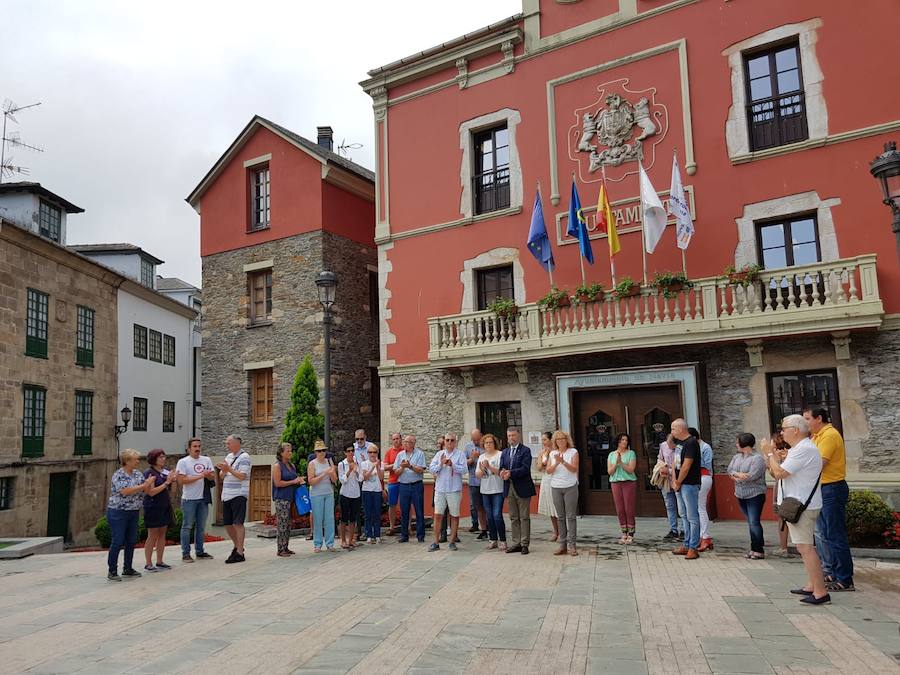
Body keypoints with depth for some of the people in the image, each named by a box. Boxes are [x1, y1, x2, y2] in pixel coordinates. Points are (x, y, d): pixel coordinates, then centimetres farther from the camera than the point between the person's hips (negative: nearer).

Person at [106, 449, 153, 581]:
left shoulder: (138, 473, 8)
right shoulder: (118, 475, -12)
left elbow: (146, 490, 3)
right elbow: (125, 491, -25)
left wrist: (149, 483, -19)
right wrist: (143, 485, -22)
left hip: (134, 512, 7)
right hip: (118, 512, -7)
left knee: (131, 541, 10)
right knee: (117, 542, -4)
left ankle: (128, 569, 21)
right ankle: (112, 572, 4)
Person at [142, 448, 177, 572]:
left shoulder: (165, 471, 8)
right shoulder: (149, 473, -11)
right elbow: (151, 492, -19)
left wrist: (172, 480, 0)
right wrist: (167, 482, -18)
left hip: (165, 506, 7)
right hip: (153, 507, -7)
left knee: (162, 534, 9)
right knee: (152, 535, -3)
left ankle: (159, 562, 17)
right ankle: (148, 564, 4)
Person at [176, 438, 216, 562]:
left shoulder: (206, 460, 8)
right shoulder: (183, 462, -6)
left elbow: (213, 477, 8)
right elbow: (181, 480, -15)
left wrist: (208, 475, -16)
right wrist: (200, 476, -18)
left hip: (203, 499, 5)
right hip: (189, 499, -5)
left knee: (201, 526, 12)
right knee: (187, 526, 0)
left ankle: (200, 552, 20)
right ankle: (185, 553, 7)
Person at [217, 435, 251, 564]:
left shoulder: (244, 457, -8)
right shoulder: (228, 456, 16)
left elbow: (242, 476, -16)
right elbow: (221, 476, 17)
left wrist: (229, 469, -20)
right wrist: (223, 470, -4)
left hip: (238, 495, -8)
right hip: (226, 495, 8)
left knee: (238, 523, -8)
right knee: (227, 524, 11)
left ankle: (240, 553, -5)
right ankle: (237, 546, 29)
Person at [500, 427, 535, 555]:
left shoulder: (525, 450, -4)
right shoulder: (505, 452, 16)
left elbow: (525, 468, -15)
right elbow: (501, 468, 9)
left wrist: (510, 473, -23)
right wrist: (503, 472, -15)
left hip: (522, 488, -6)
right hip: (509, 488, 6)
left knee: (524, 517, 0)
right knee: (513, 518, 9)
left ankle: (524, 544, 5)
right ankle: (516, 543, 16)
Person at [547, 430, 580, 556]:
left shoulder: (573, 452, 0)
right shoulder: (552, 453, 10)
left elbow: (574, 469, -10)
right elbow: (548, 470, 3)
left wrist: (563, 461, -23)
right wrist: (556, 463, -15)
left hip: (570, 487, -3)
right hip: (556, 487, 3)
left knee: (571, 516, -4)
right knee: (560, 517, 6)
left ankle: (571, 545, -1)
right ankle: (562, 544, 10)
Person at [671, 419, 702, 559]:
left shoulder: (691, 443, -15)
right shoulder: (679, 442, 12)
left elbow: (686, 466, -19)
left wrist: (678, 483, -10)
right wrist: (675, 481, 3)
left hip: (689, 484, -9)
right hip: (679, 485, 9)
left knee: (692, 517, -3)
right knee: (684, 516, 14)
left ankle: (693, 548, 1)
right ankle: (686, 545, 22)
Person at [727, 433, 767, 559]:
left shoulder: (757, 458, -13)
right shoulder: (737, 456, 12)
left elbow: (752, 476, -21)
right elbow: (730, 469, 5)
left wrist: (735, 475, -9)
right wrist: (738, 474, -15)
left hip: (755, 495, -7)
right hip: (741, 495, 7)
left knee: (754, 522, -9)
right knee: (750, 523, 11)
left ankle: (759, 551, -4)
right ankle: (754, 549, 16)